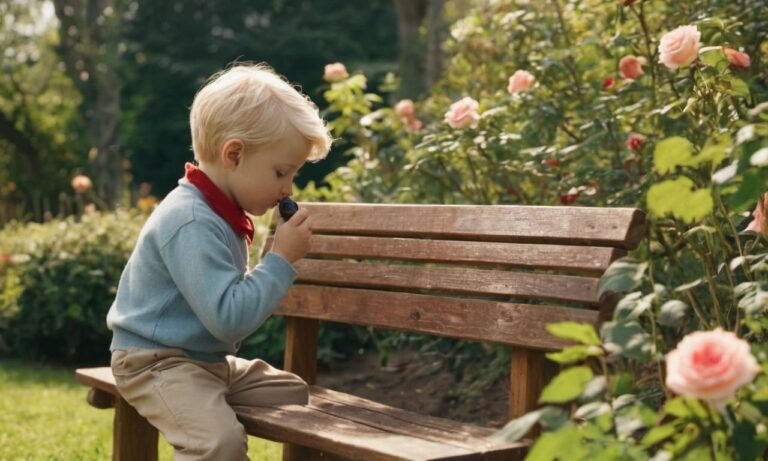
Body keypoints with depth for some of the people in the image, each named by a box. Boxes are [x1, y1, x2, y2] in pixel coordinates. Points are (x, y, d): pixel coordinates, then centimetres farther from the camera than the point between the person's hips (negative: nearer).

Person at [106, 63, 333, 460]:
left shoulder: (222, 214, 10)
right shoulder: (193, 225, -24)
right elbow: (229, 318, -30)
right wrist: (281, 259, -24)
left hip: (210, 360, 11)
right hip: (157, 362, -11)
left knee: (296, 394, 17)